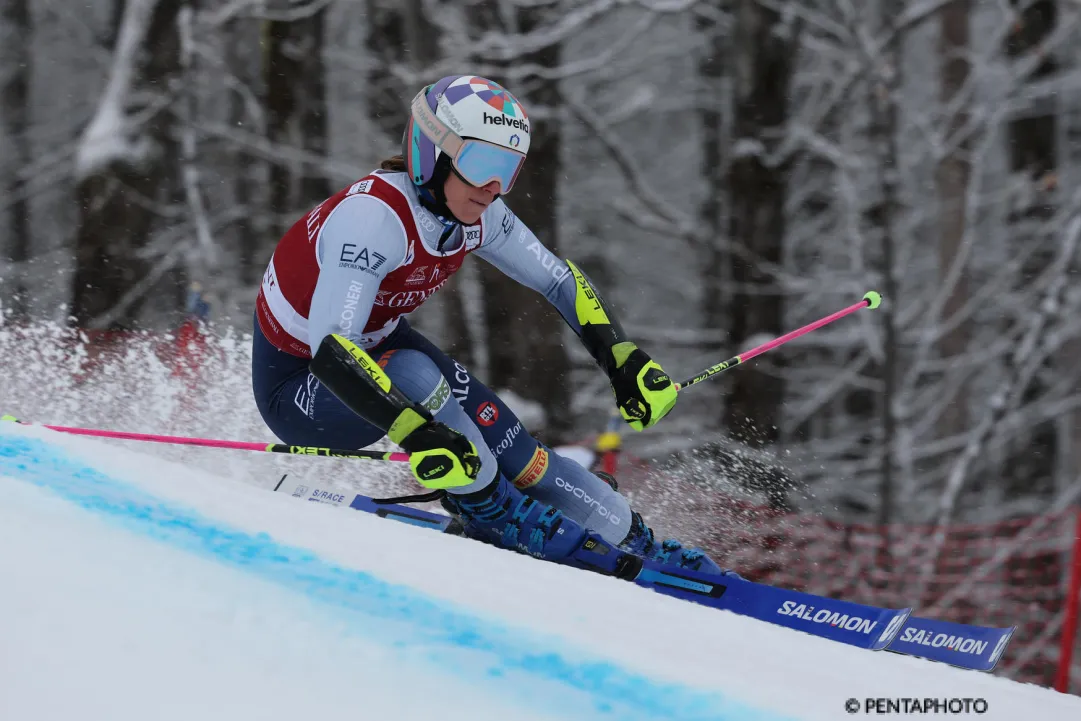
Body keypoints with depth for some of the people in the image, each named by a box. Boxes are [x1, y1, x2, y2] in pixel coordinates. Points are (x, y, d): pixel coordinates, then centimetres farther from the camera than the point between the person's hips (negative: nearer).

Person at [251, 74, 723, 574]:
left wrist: (625, 361, -6)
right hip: (298, 387, -7)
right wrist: (414, 431, -53)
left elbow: (558, 279, 4)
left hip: (377, 344, 7)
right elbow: (330, 351, -44)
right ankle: (490, 510, -15)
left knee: (505, 443, -9)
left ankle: (632, 542, 6)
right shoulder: (374, 217, -35)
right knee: (413, 377, -34)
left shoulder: (473, 213, -11)